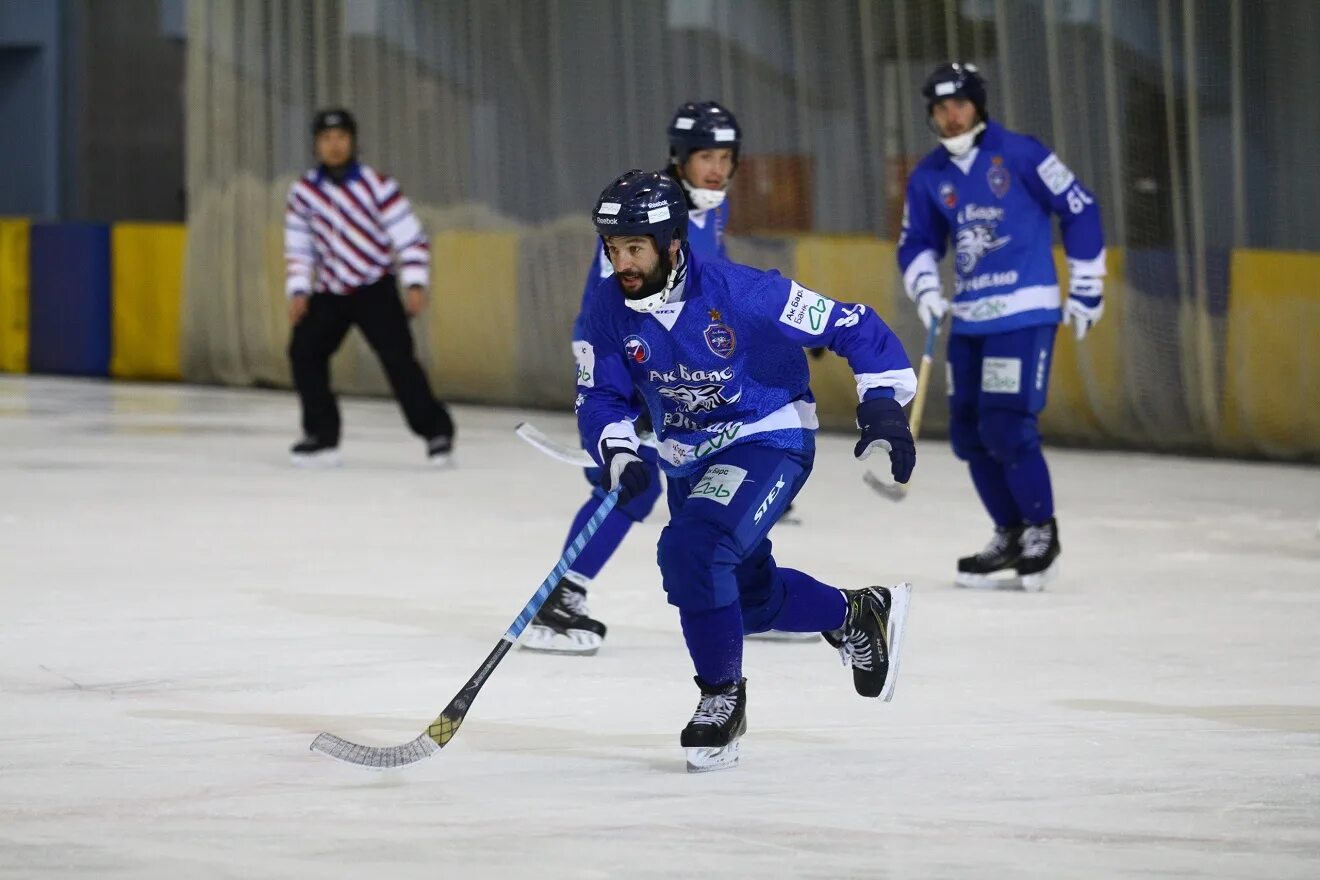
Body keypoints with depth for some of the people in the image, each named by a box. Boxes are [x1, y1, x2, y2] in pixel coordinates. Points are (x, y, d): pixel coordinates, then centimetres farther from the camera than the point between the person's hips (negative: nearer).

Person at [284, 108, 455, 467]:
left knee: (398, 357, -16)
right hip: (329, 293, 4)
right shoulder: (303, 192, -2)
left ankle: (436, 431, -6)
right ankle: (321, 436, -3)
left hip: (375, 289, -4)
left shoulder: (378, 186, -13)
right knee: (304, 350, -12)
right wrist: (298, 291, -6)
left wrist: (415, 285, -23)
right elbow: (298, 248, 6)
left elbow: (411, 239, -12)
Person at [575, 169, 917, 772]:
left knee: (691, 551, -28)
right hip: (688, 460, 7)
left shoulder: (742, 294, -26)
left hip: (768, 440, -7)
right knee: (748, 595, 19)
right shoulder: (608, 307, -12)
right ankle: (859, 616, 46)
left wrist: (883, 406, -21)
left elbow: (852, 326, -18)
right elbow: (600, 396, -4)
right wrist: (619, 455, -24)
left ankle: (722, 694, -11)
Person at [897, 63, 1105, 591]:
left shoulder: (1019, 155, -9)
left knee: (1006, 428, -14)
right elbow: (916, 243, 15)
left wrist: (1085, 289, -4)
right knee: (968, 433, 7)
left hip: (1024, 313, -6)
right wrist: (925, 287, -6)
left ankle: (1042, 533, 3)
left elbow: (1080, 211, -5)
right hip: (969, 317, 7)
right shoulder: (929, 177, 6)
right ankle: (1011, 536, 22)